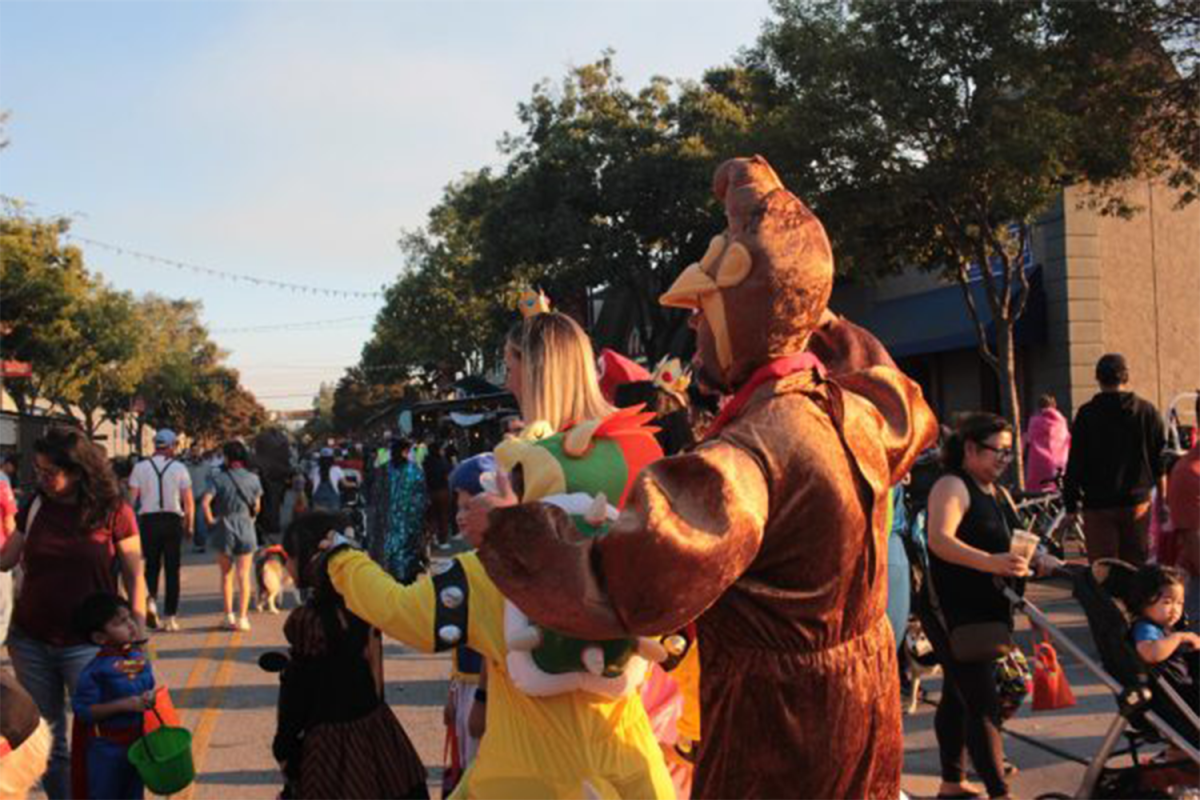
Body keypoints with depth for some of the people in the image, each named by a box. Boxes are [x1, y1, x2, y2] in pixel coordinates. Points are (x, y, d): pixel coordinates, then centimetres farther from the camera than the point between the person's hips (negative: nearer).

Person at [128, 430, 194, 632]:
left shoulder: (140, 467, 3)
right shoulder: (179, 468, 1)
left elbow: (132, 499, -2)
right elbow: (189, 502, -2)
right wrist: (189, 527, 7)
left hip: (148, 521, 1)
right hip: (172, 520, -1)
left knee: (151, 565, 16)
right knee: (172, 569, 5)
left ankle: (150, 600, -10)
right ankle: (171, 617, 5)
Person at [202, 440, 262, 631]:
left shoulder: (218, 477, -6)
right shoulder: (252, 478, 1)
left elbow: (206, 502, -16)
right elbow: (257, 506, 2)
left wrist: (211, 521, -2)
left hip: (224, 528, -1)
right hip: (246, 529, 1)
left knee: (226, 575, 12)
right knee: (244, 575, 3)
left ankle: (229, 616, 14)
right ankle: (242, 617, -1)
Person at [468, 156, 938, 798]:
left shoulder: (751, 453, -29)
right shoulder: (858, 414, -3)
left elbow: (624, 587, -35)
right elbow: (915, 415, 24)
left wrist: (505, 526, -20)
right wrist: (814, 317, 26)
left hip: (778, 722, -8)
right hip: (863, 698, 8)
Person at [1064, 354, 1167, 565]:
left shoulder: (1086, 414, -5)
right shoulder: (1147, 411, 3)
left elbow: (1075, 463, -5)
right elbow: (1160, 460, 6)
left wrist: (1071, 506, 0)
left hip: (1098, 506, -2)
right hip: (1137, 504, 2)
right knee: (1135, 567, 12)